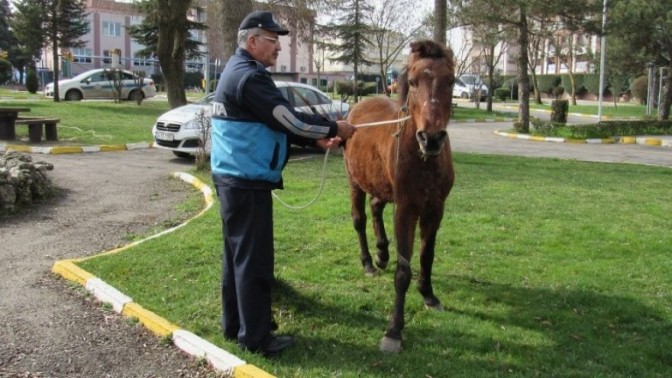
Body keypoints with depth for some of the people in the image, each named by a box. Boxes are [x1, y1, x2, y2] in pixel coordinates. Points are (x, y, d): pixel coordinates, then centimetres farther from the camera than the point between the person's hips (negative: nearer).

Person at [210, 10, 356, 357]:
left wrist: (316, 139, 7)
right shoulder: (249, 76, -17)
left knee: (237, 253, 17)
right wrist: (334, 128, -7)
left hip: (233, 178, 11)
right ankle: (256, 337, 7)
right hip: (248, 182, -11)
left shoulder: (238, 71, 16)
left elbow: (272, 124, 16)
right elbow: (288, 119, -20)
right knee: (253, 258, -3)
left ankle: (235, 324, 29)